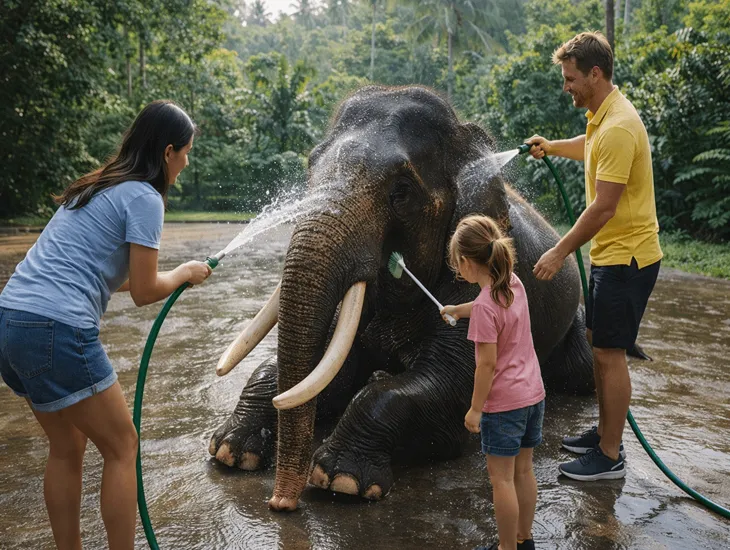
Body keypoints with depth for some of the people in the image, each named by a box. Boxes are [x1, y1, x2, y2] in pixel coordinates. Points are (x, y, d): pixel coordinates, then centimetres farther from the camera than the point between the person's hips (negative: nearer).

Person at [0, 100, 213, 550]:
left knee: (68, 447, 20)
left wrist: (172, 277, 26)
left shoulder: (98, 186, 19)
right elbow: (144, 292, -7)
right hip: (57, 331, -9)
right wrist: (186, 273, 12)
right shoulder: (144, 198, -7)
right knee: (122, 447, 5)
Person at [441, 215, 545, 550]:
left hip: (504, 402, -8)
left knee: (501, 478, 6)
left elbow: (487, 364, -21)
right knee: (523, 471, 20)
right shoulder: (514, 283, 1)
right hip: (533, 394, 9)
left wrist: (475, 409, -12)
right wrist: (459, 310, 38)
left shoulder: (484, 306, -23)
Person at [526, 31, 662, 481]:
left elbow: (603, 207, -25)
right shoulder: (602, 116, 9)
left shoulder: (618, 127, -23)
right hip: (611, 253, 10)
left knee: (610, 353, -3)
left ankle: (610, 457, 10)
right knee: (598, 343, 17)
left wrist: (561, 252, -19)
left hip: (627, 257, -10)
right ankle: (605, 431, 31)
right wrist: (551, 146, 36)